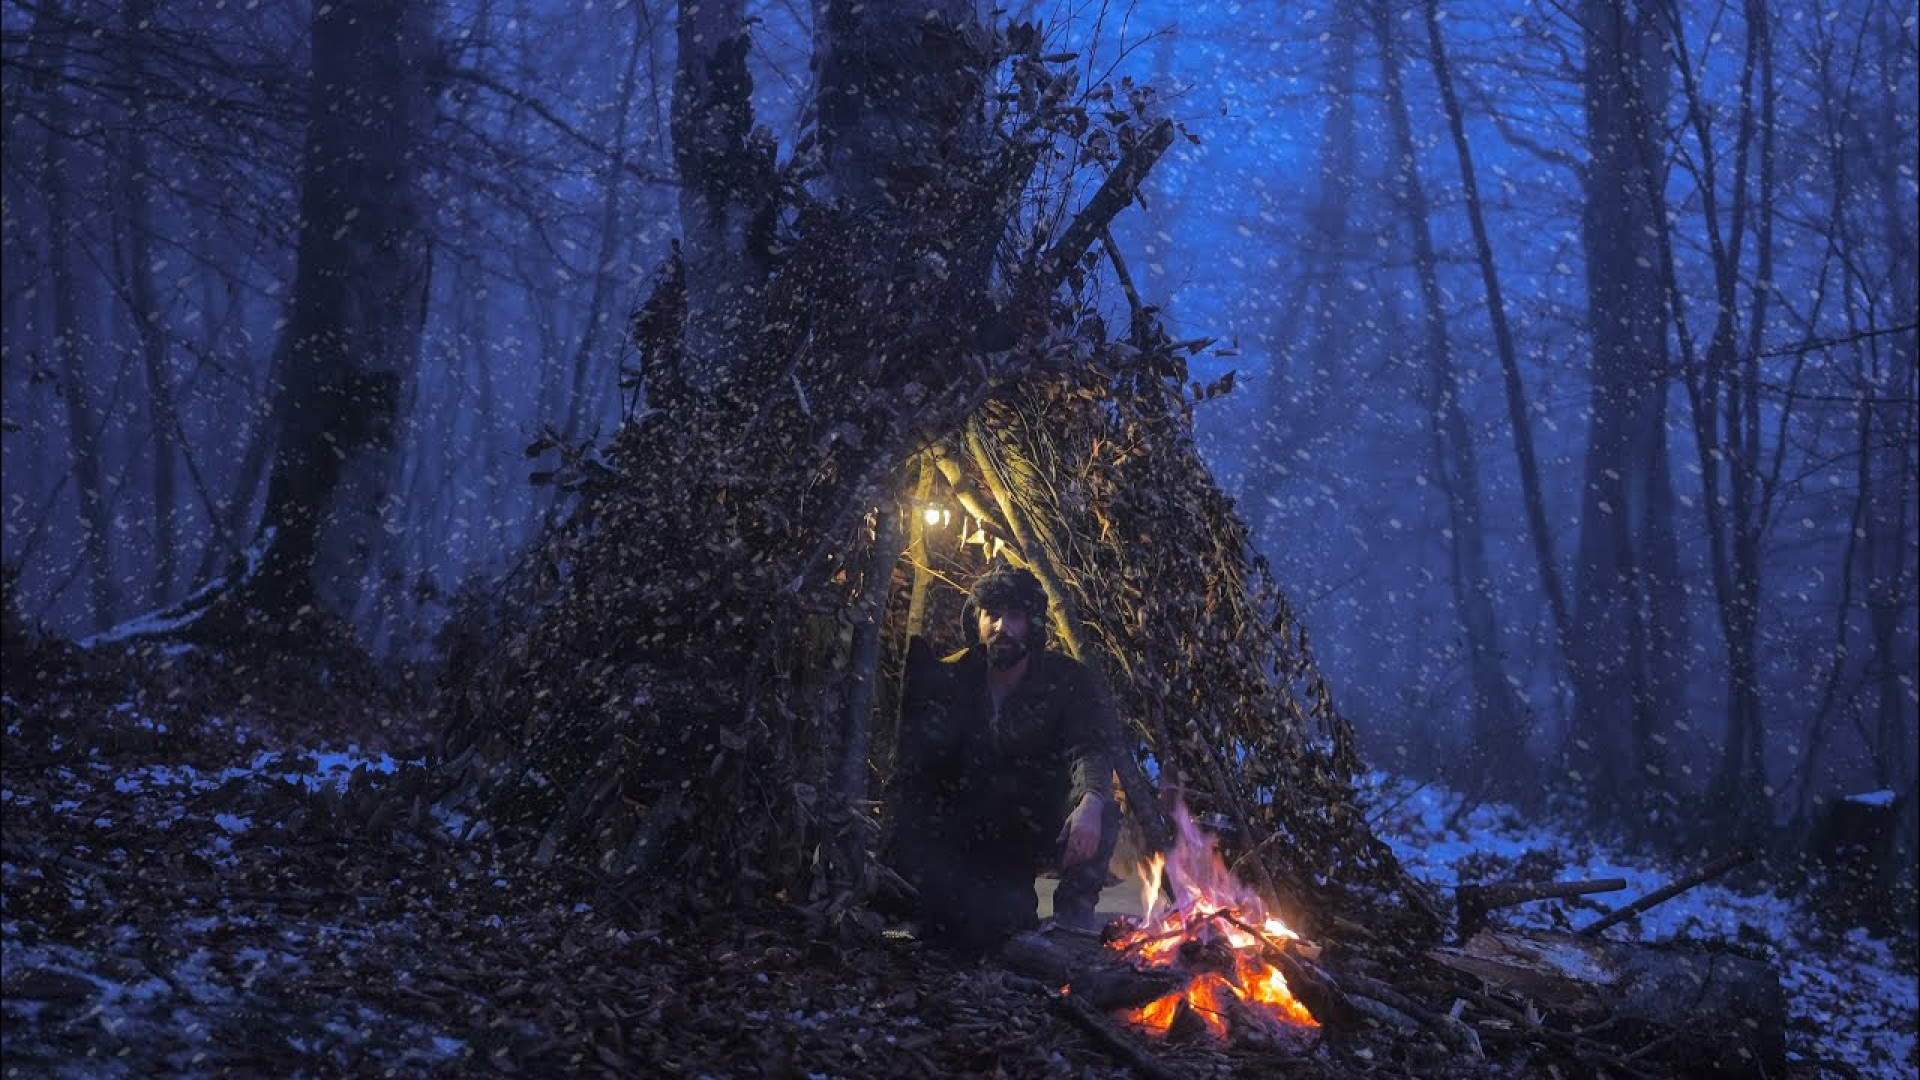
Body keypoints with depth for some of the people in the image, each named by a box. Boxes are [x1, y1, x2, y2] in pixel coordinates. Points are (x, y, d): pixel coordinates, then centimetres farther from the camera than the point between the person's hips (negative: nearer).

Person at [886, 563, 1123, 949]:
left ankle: (1073, 916, -10)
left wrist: (1091, 799, -46)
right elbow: (910, 765, -8)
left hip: (1040, 828, -1)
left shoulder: (1069, 681, -8)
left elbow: (1094, 746, -23)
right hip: (966, 837, 1)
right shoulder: (949, 681, -5)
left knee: (1101, 815, -32)